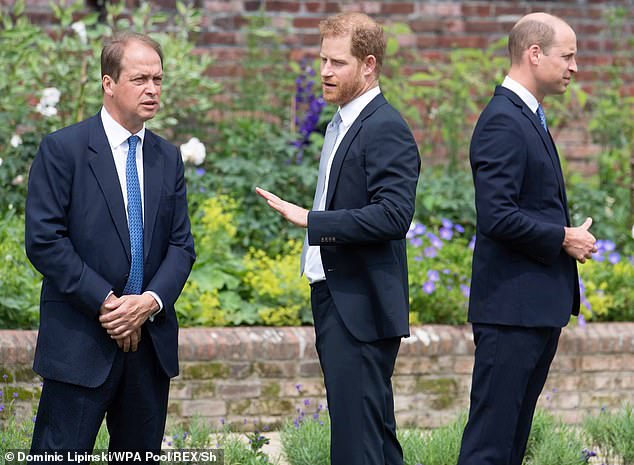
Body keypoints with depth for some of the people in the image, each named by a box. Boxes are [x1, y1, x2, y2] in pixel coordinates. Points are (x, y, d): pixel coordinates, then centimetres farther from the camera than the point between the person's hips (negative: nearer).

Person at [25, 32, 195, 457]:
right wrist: (106, 303, -16)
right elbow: (44, 241, -11)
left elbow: (181, 245, 9)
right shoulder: (62, 149, -5)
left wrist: (151, 301, -10)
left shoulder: (168, 158, 12)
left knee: (142, 452, 9)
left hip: (150, 338, 6)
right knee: (61, 454, -5)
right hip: (80, 340, -5)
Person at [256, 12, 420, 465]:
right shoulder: (341, 124, 17)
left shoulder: (386, 129, -14)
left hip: (360, 308, -10)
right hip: (334, 298, 10)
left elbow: (393, 215, -24)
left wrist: (310, 220, -23)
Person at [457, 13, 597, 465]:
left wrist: (570, 235, 11)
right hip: (511, 308, -10)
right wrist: (563, 239, -13)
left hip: (539, 308, 10)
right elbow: (497, 217, -23)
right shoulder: (502, 122, -15)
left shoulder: (529, 118, 18)